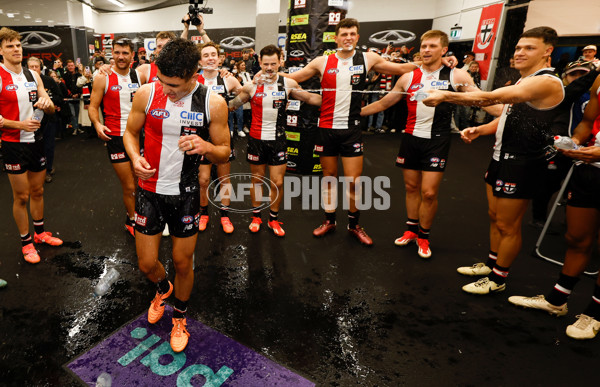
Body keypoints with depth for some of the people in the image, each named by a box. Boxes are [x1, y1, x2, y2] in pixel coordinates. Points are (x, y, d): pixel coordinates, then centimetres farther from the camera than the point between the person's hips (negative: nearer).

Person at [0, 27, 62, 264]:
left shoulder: (33, 75, 7)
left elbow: (51, 110, 10)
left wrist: (47, 102, -12)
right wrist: (20, 124, -27)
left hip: (36, 141, 5)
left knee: (37, 191, 16)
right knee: (21, 196, 3)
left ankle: (40, 232, 33)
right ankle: (26, 242, 18)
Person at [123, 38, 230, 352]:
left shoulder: (213, 103, -12)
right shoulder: (146, 93, -8)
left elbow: (224, 153, -4)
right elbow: (130, 132, 7)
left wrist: (205, 146, -27)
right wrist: (135, 157, -14)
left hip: (185, 193, -1)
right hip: (150, 189, 2)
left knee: (183, 263, 10)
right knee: (147, 263, 10)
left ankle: (179, 318, 39)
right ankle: (163, 289, 49)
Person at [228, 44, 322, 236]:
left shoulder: (288, 84, -2)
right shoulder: (251, 86, -3)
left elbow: (310, 98, 8)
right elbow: (231, 106, 8)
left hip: (278, 140, 0)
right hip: (256, 139, 0)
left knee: (277, 183, 1)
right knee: (257, 180, 10)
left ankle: (273, 218, 22)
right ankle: (256, 215, 31)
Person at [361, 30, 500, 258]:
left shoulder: (456, 76, 1)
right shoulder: (408, 78, 7)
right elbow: (383, 103, 14)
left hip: (437, 141, -3)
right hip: (411, 137, 3)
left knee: (429, 192, -5)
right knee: (411, 187, 11)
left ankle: (423, 236, 17)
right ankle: (412, 230, 29)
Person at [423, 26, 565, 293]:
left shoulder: (547, 82, -18)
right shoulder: (522, 83, 15)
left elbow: (488, 98, -30)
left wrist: (445, 95, -28)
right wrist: (478, 130, 2)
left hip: (521, 163, -9)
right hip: (502, 156, 10)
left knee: (508, 226, 2)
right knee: (494, 216, 18)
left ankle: (497, 279, 19)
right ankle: (491, 264, 35)